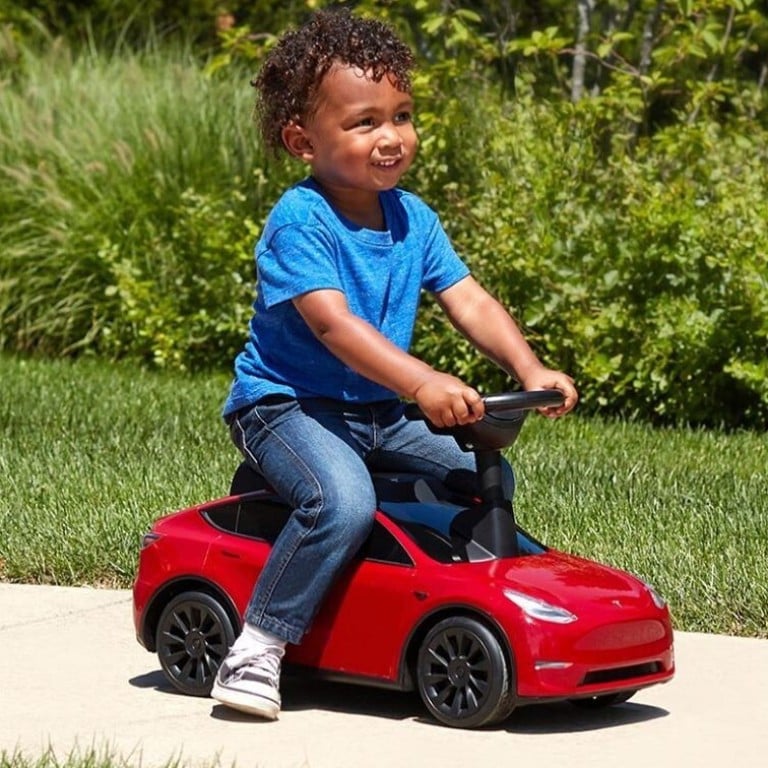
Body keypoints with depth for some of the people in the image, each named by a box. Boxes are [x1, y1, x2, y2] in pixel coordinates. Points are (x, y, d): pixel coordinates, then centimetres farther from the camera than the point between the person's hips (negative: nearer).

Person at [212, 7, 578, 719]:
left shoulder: (413, 219, 5)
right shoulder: (299, 222, -19)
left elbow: (469, 301, 1)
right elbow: (332, 322, -31)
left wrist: (529, 368, -18)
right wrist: (422, 382, -44)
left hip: (377, 413, 8)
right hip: (285, 403, -8)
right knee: (343, 500, -33)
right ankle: (257, 647, -22)